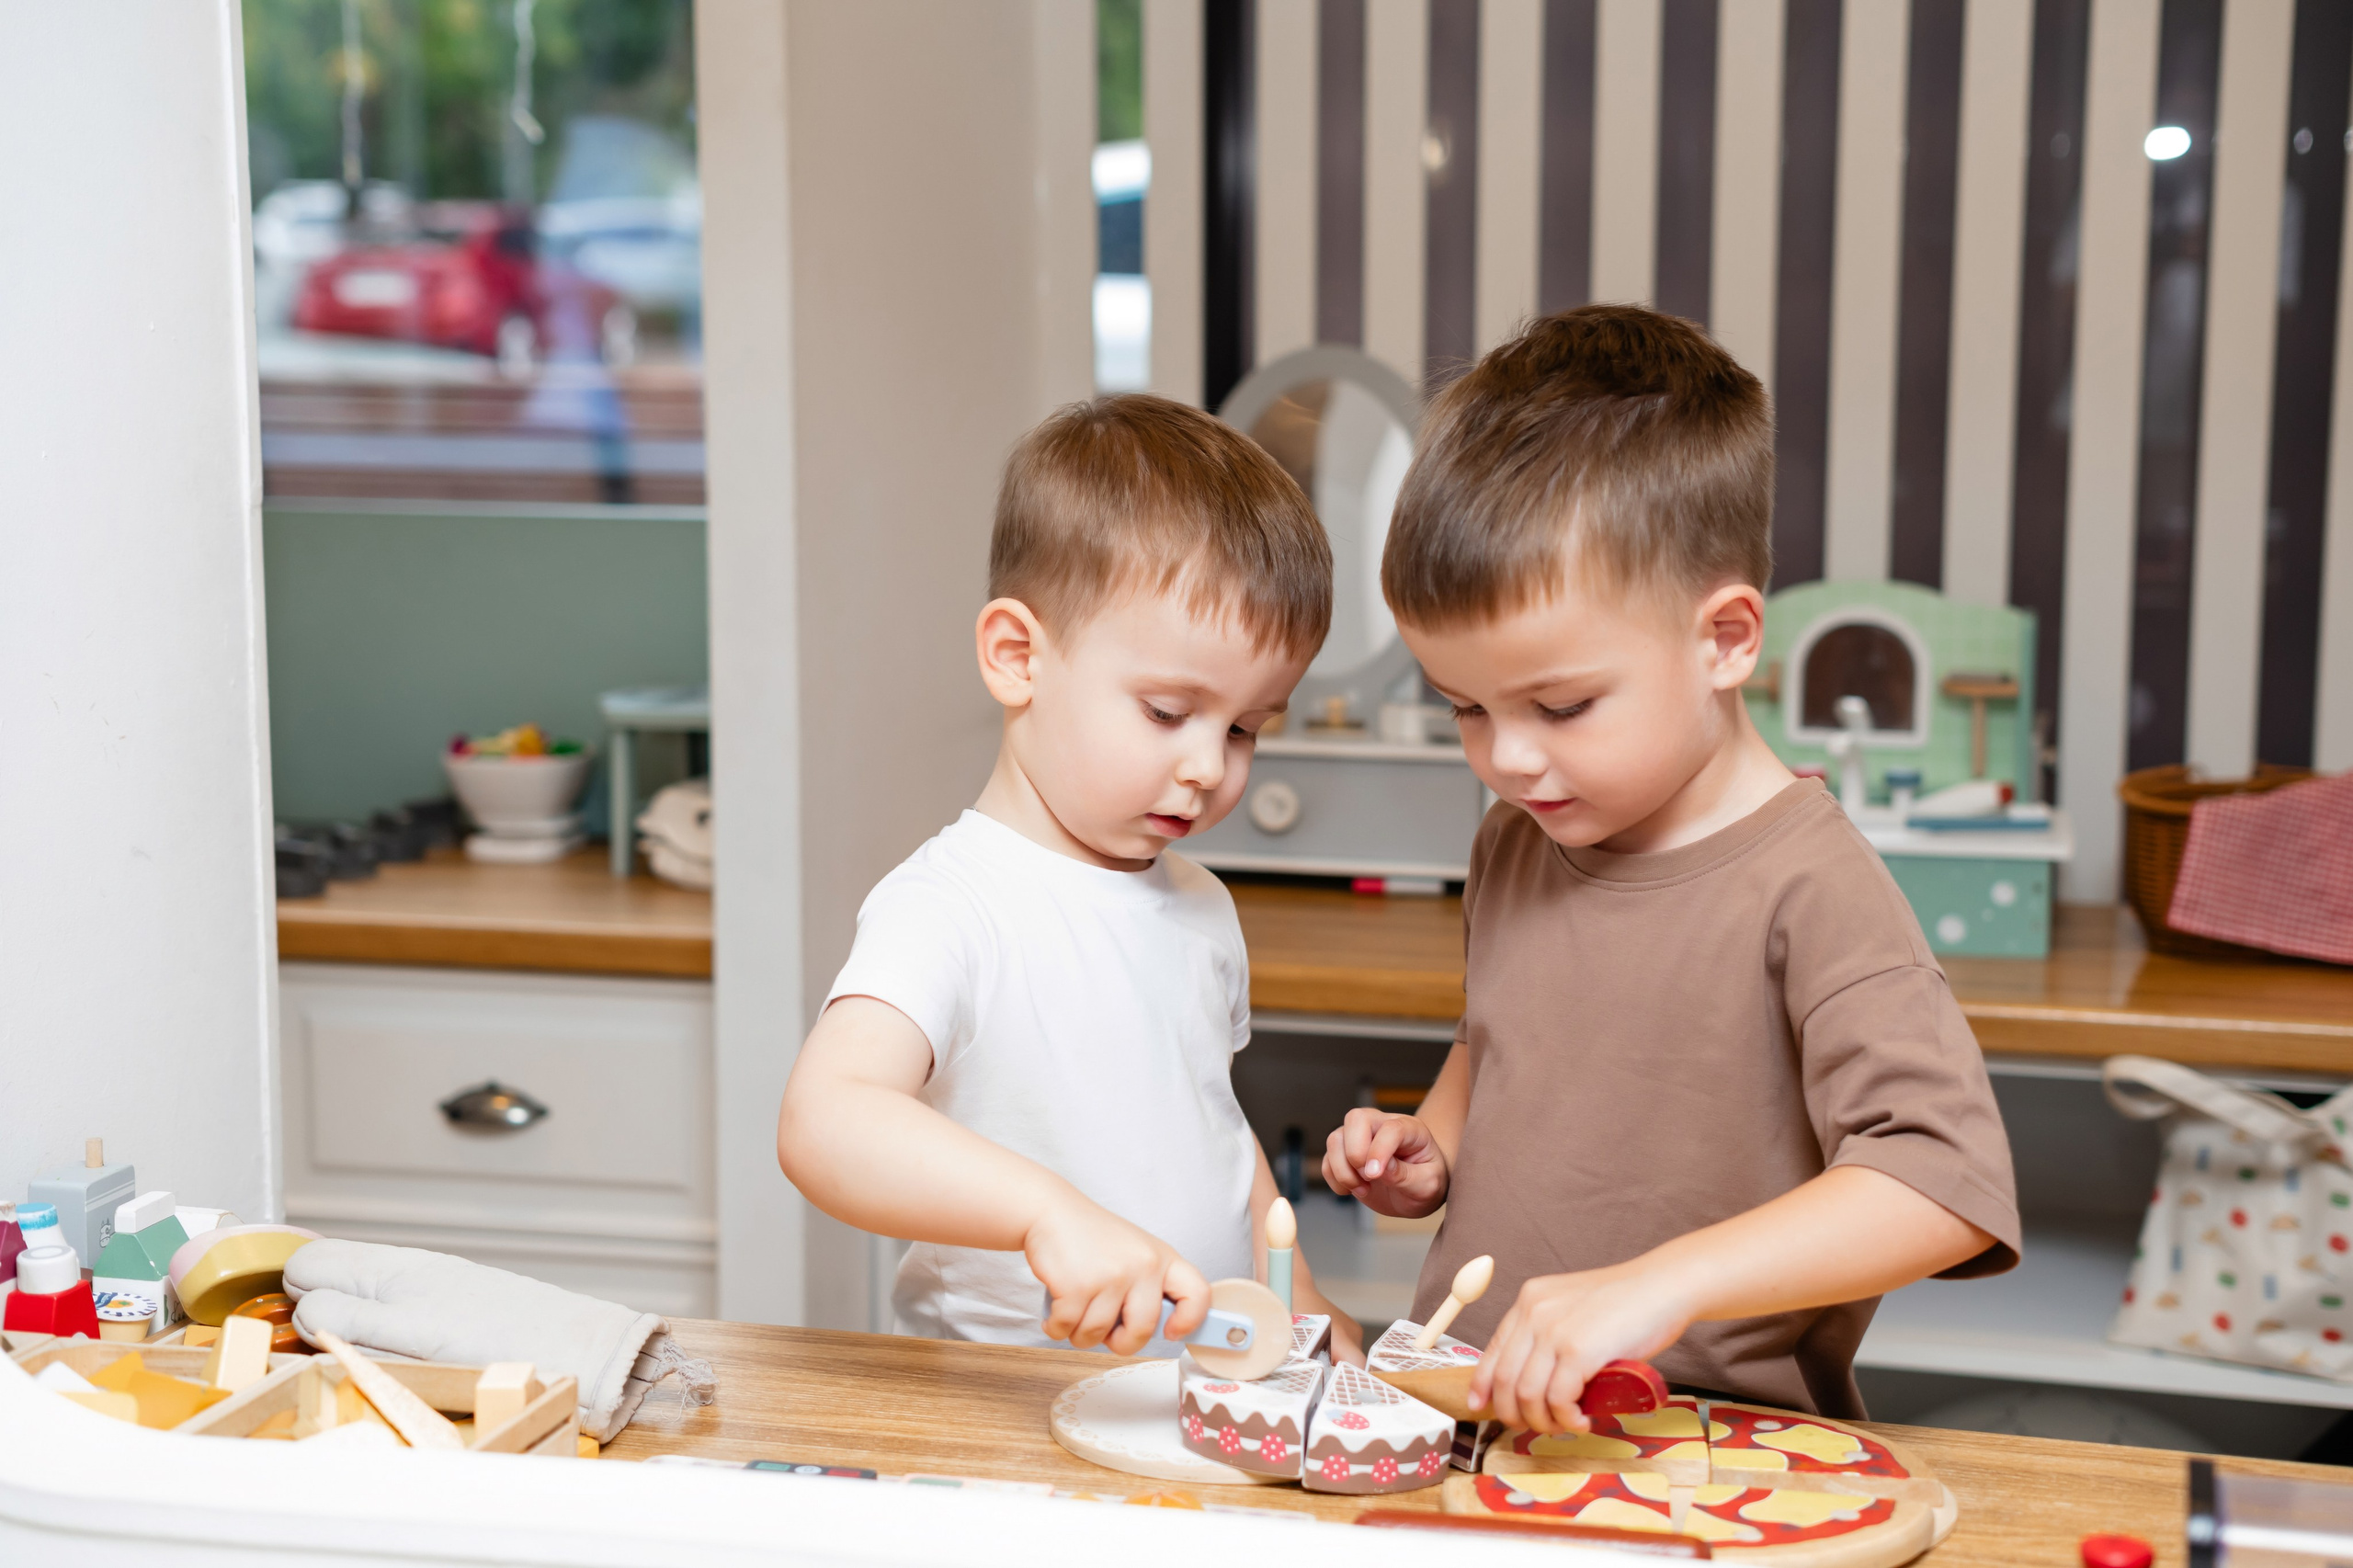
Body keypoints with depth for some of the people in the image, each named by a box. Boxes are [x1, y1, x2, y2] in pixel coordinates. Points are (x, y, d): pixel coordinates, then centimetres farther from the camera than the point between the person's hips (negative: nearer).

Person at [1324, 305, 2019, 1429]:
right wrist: (1430, 1151, 11)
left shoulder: (1806, 885, -13)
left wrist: (1661, 1284, -30)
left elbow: (1947, 1182, -22)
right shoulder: (1514, 842, 10)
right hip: (1474, 1414, 6)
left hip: (1715, 1455, -6)